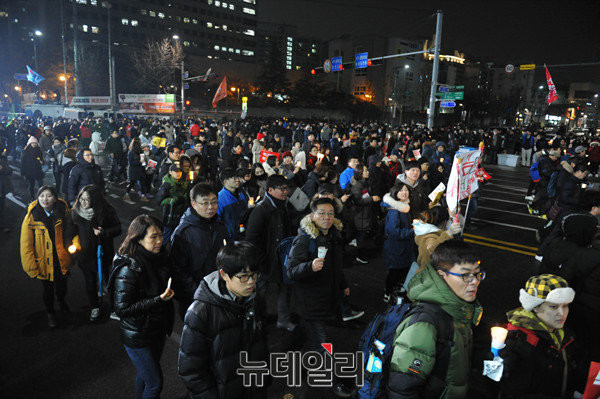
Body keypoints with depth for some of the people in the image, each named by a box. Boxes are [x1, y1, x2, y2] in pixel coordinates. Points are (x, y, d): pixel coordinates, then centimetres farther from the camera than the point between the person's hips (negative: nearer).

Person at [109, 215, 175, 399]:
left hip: (158, 329, 7)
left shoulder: (159, 257, -3)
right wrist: (158, 300, -29)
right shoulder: (128, 269, -26)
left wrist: (168, 293, -3)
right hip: (137, 337, -7)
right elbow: (122, 309, -25)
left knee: (145, 374, 25)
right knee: (155, 383, 4)